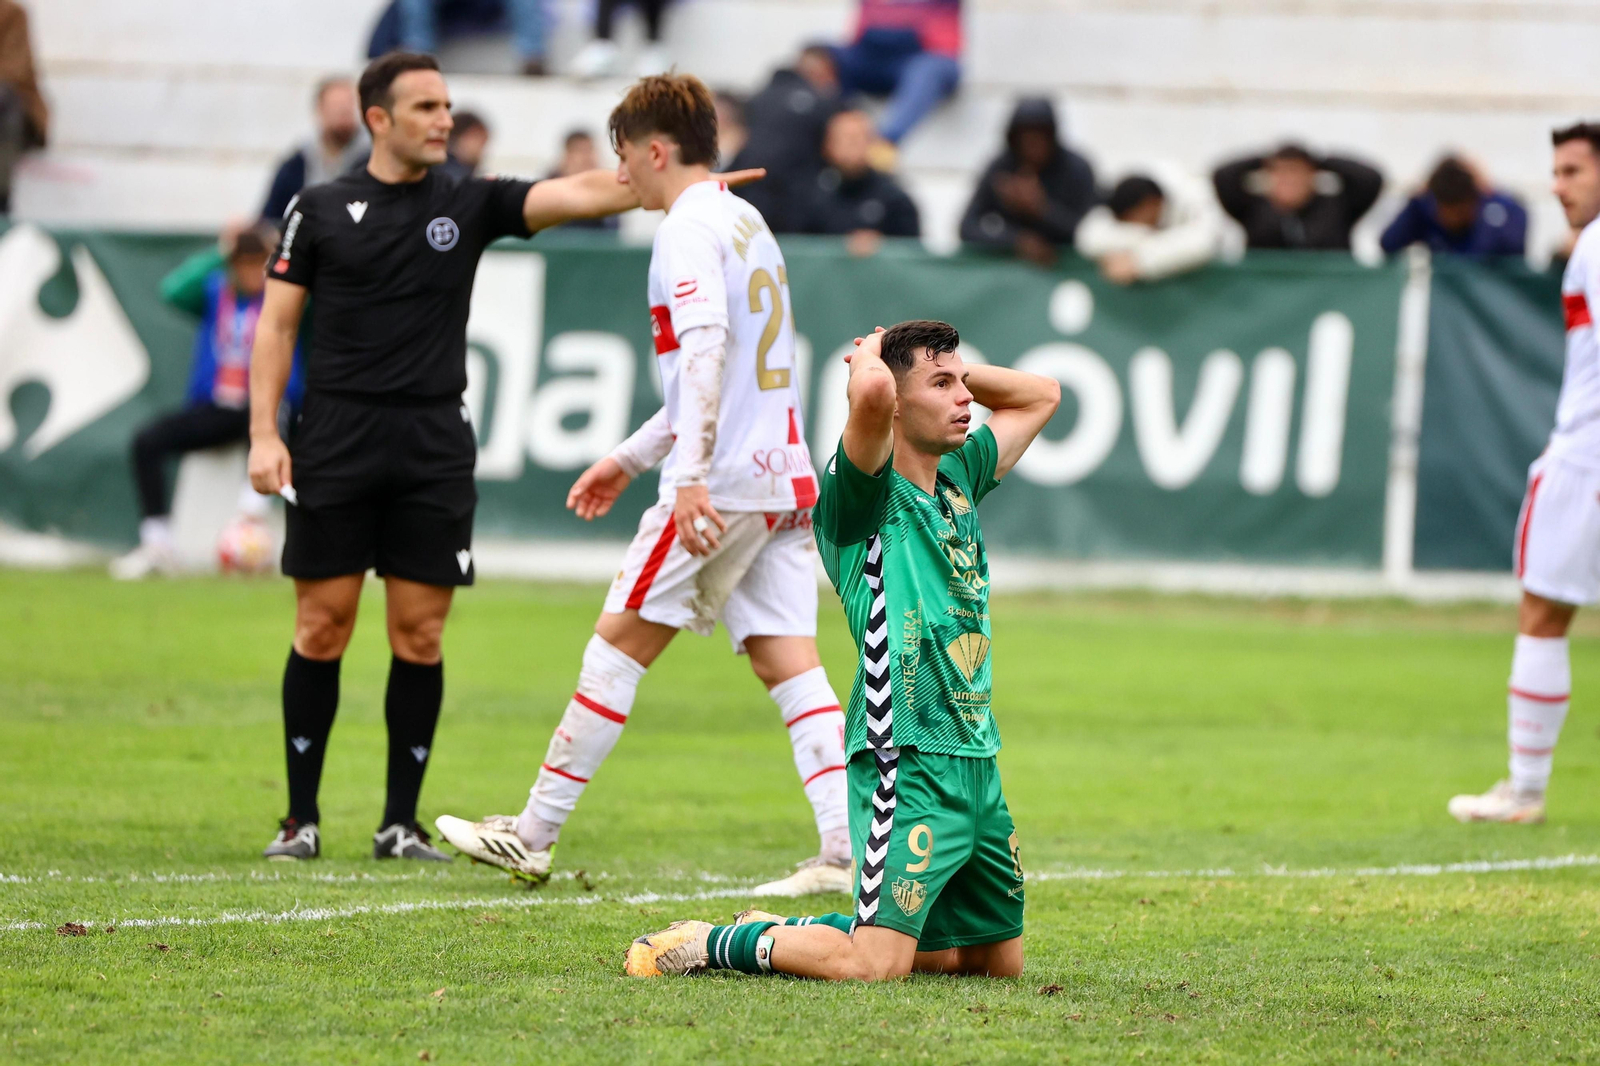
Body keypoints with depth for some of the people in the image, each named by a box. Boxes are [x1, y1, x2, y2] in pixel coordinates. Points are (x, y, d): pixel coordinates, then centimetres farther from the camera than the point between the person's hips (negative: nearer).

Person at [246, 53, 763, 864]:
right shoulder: (320, 210, 4)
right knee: (322, 627, -1)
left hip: (435, 449, 2)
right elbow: (276, 324, 5)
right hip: (335, 446, -2)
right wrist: (264, 433, -4)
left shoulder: (471, 205, 7)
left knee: (419, 636, 1)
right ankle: (300, 819, 8)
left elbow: (580, 194, -3)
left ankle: (401, 822, 8)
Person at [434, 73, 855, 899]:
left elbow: (705, 350, -22)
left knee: (618, 644, 0)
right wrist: (629, 459, 33)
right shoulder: (747, 223, 22)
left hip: (723, 483, -9)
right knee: (788, 662, 1)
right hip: (782, 477, 9)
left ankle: (533, 835, 5)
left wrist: (690, 475, -29)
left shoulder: (691, 227, -8)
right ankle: (843, 849, -11)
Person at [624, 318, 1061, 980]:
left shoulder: (959, 479, 15)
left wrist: (951, 367, 15)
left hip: (975, 759, 9)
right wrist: (872, 355, -5)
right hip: (906, 759, -9)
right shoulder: (862, 494, -9)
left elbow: (1040, 395, 30)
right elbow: (871, 390, -29)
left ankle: (793, 933, 28)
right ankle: (708, 943, 3)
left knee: (1000, 960, 15)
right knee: (874, 965, -20)